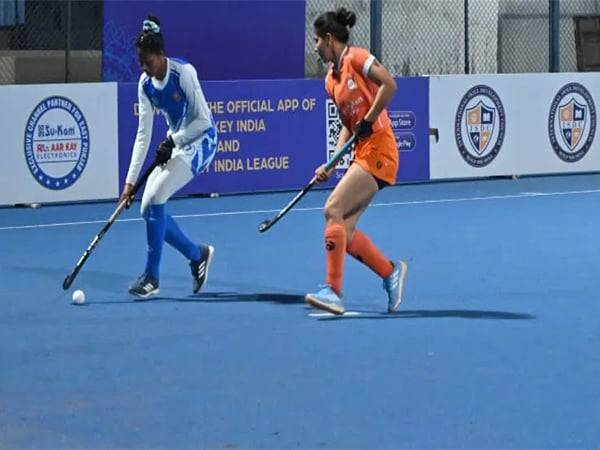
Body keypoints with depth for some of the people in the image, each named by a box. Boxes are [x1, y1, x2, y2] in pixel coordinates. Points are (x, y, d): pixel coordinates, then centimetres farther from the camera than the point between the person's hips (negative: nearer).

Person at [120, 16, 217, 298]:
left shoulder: (184, 73, -22)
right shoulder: (145, 84, -3)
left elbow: (203, 120, -17)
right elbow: (143, 135, -2)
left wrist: (173, 141, -22)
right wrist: (130, 180, -7)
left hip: (200, 141, -7)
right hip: (174, 144, 7)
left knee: (156, 196, -21)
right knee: (148, 208, -2)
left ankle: (151, 278, -11)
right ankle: (197, 254, 20)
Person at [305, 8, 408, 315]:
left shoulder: (356, 58, -6)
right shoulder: (331, 80, 17)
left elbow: (389, 84, -19)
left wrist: (368, 121, -18)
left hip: (378, 148, -9)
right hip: (362, 154, 9)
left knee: (332, 210, -17)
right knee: (344, 232, 1)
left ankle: (333, 292, -17)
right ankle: (391, 272, 18)